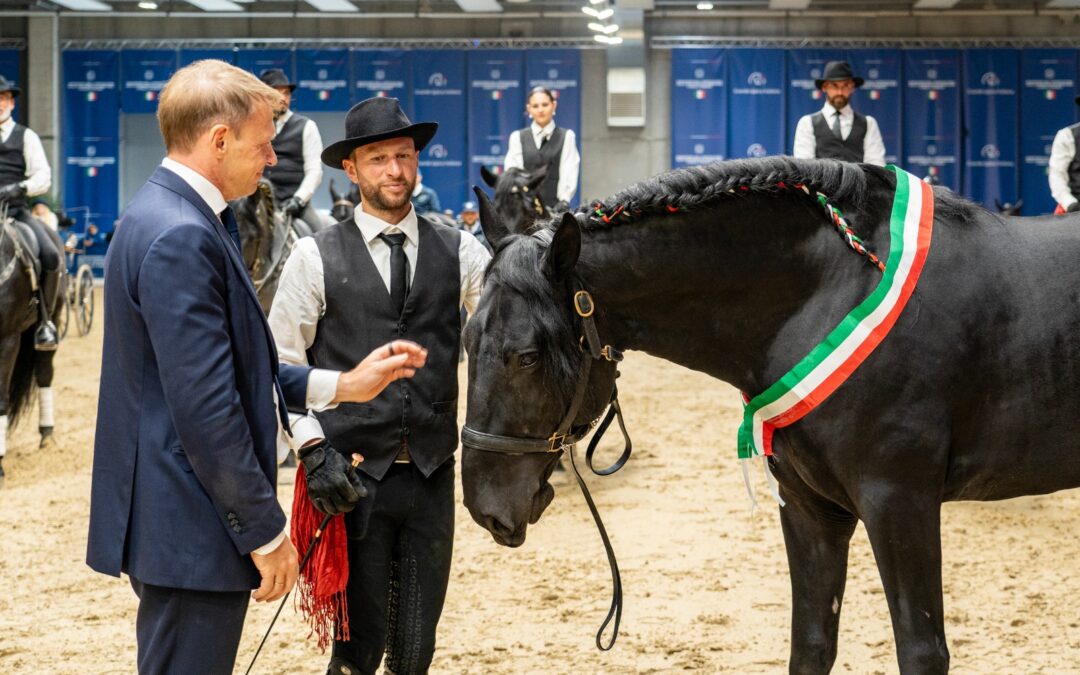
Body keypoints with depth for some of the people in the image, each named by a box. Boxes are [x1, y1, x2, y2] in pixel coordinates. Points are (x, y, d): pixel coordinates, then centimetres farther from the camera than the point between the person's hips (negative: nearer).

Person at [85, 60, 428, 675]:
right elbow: (206, 410, -23)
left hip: (180, 523, 11)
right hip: (190, 531, -11)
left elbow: (234, 368, 18)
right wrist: (265, 531, -16)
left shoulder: (177, 218, 12)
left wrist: (340, 385, 12)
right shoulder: (180, 238, -21)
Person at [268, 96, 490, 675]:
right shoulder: (315, 258, 0)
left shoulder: (460, 252, 5)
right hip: (353, 474, -2)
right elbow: (282, 365, 2)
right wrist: (312, 447, -8)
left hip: (432, 474, 2)